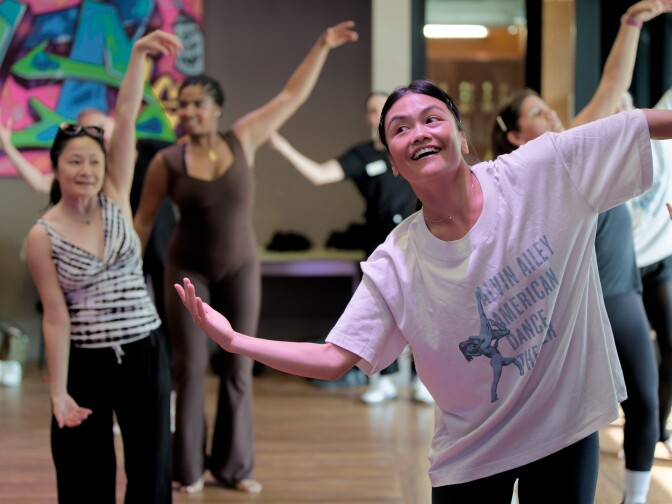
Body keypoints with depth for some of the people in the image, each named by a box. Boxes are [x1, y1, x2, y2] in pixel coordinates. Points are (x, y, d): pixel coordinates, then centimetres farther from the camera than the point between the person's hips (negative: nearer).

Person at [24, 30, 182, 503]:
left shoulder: (115, 198, 0)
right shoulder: (42, 236, -7)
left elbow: (126, 118, -9)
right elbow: (56, 317, -9)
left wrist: (139, 54, -18)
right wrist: (58, 392, -12)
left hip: (144, 353, 2)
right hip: (84, 362, -2)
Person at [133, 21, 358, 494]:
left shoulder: (242, 139, -7)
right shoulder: (167, 162, -11)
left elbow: (292, 96, -3)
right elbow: (143, 219, -2)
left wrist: (322, 47, -4)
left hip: (241, 267, 2)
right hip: (188, 270, -2)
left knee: (237, 367, 6)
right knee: (190, 367, 0)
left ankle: (234, 465, 19)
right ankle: (189, 468, 13)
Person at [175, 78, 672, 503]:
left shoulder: (542, 171, -14)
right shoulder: (394, 266, -12)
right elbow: (334, 359, -12)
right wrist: (234, 339, -21)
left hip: (568, 426, 0)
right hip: (473, 455, 0)